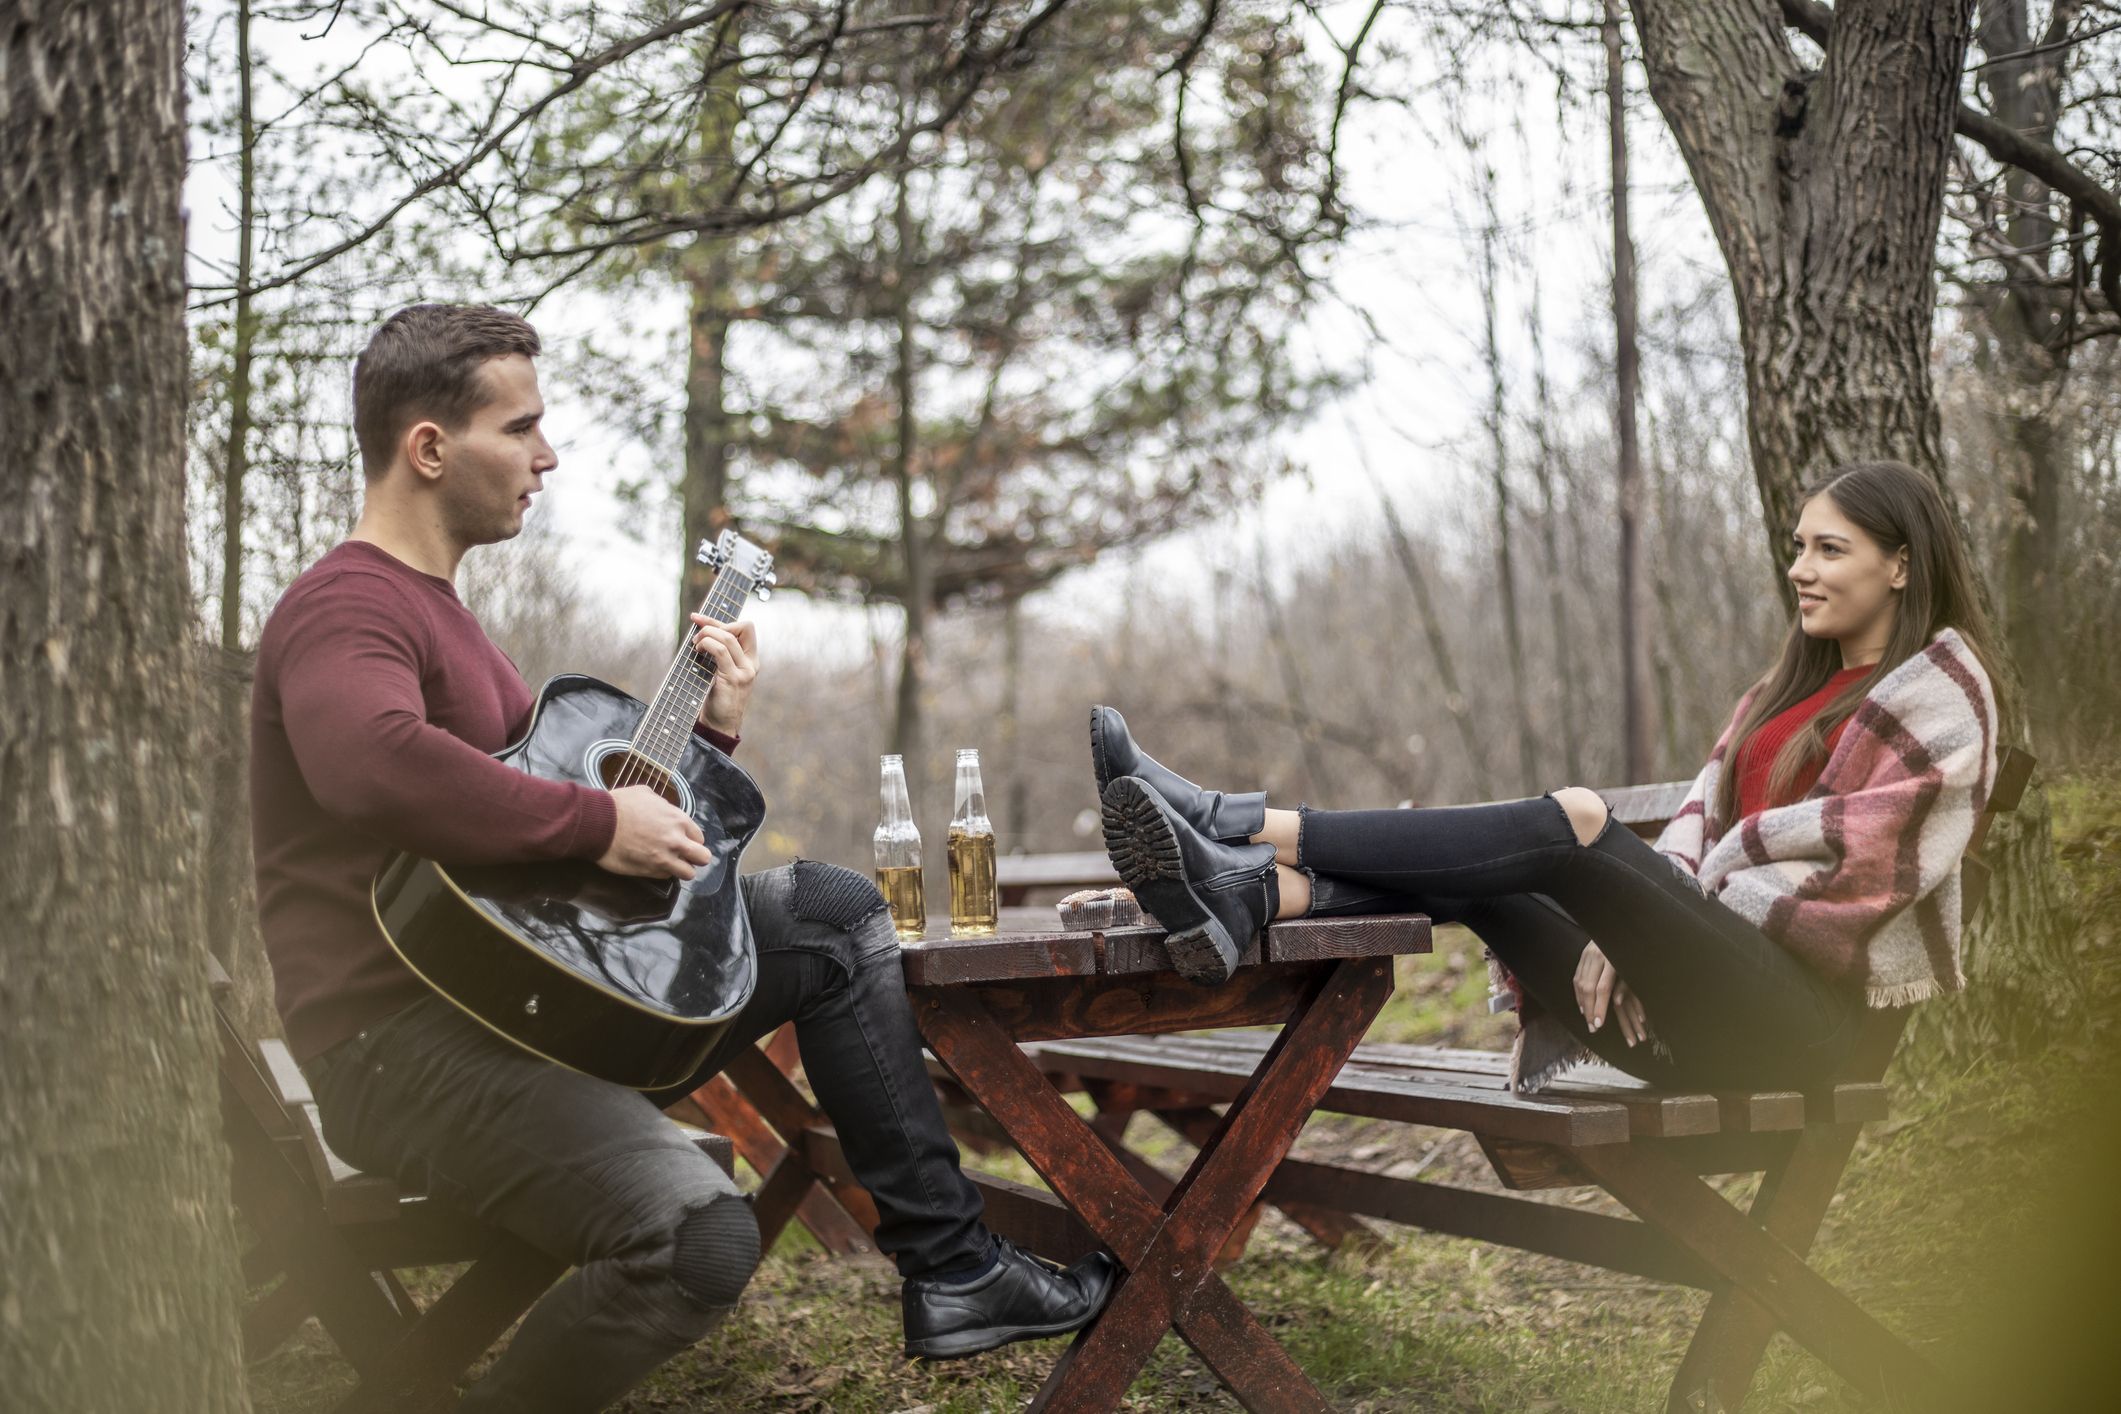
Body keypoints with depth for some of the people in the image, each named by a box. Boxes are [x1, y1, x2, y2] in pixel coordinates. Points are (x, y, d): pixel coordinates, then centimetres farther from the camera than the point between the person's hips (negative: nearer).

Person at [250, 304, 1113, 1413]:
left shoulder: (438, 611, 22)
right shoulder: (345, 607, -13)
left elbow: (540, 788, 27)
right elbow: (371, 762, -36)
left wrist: (708, 730, 15)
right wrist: (600, 823, -28)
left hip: (536, 986, 10)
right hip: (404, 1034, -10)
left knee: (833, 909, 10)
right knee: (695, 1234, -32)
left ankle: (951, 1273, 11)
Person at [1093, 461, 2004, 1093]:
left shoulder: (1940, 689, 2)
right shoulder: (1789, 691, 26)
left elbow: (1860, 863, -10)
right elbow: (1699, 826, 14)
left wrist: (1666, 920, -10)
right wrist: (1625, 924, -6)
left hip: (1802, 1013, -8)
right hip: (1706, 1026, 8)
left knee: (1576, 824, -26)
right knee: (1460, 877, -13)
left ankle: (1247, 825, -27)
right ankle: (1247, 893, -38)